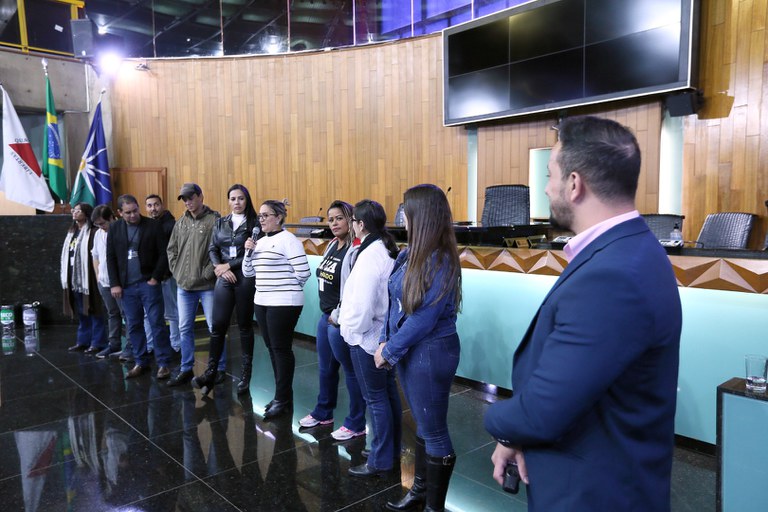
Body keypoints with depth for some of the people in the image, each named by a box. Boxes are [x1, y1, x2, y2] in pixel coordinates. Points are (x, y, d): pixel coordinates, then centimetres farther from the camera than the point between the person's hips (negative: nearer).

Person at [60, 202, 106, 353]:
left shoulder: (92, 233, -10)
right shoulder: (72, 232, 16)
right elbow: (66, 254, 17)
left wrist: (95, 276, -19)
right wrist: (64, 273, 12)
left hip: (87, 277, -8)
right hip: (73, 277, 8)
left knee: (92, 311, -1)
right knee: (80, 312, 14)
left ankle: (97, 343, 5)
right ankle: (83, 341, 22)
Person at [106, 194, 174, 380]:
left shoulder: (152, 226, -4)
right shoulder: (115, 230, 7)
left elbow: (163, 254, -4)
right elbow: (111, 258, 9)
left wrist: (155, 278, -9)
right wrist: (114, 284, 3)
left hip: (148, 283, -4)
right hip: (126, 286, 4)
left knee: (157, 323, -3)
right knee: (133, 326, 9)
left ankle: (164, 363, 3)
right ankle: (141, 362, 20)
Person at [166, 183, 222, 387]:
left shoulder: (214, 220, -9)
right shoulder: (180, 223, 12)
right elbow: (171, 249, 19)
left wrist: (208, 272, -15)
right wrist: (176, 270, 8)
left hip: (208, 285, -6)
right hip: (184, 285, 6)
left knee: (214, 328, 3)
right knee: (185, 328, 12)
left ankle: (219, 369, 16)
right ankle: (186, 369, 24)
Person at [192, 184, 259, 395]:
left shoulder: (254, 223, -1)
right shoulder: (220, 223, 13)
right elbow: (212, 250, 8)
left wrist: (228, 265, -9)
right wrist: (220, 269, -9)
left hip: (246, 279, -3)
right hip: (224, 279, 3)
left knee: (245, 326, 6)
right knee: (218, 326, 0)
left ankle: (246, 374, 15)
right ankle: (211, 372, 9)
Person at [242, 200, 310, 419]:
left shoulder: (288, 240, -11)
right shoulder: (260, 241, 13)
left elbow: (303, 272, -16)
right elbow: (248, 273, 15)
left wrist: (287, 288, -1)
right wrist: (248, 251, -1)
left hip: (284, 304, -8)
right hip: (262, 302, 8)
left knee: (281, 349, -2)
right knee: (272, 349, 12)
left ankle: (283, 399, 8)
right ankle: (283, 395, 23)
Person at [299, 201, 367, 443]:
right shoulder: (332, 245, 10)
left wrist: (337, 315, -14)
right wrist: (328, 313, 14)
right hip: (325, 316, 9)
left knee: (351, 371, 4)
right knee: (325, 368, 22)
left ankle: (356, 424, 19)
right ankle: (323, 413, 40)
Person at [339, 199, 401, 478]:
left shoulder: (369, 256, -22)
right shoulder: (388, 251, 6)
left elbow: (363, 302, -23)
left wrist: (353, 329, -8)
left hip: (367, 338, -9)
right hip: (386, 333, 9)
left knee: (376, 398, 2)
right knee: (389, 393, 18)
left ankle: (380, 460, 16)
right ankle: (392, 450, 33)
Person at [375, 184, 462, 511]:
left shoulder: (441, 262, -21)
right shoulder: (410, 254, 3)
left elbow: (423, 319, -22)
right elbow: (395, 300, 8)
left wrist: (389, 351, -14)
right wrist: (386, 342, -1)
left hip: (431, 354, -8)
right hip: (408, 351, 8)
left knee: (433, 432, 7)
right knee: (422, 425, 22)